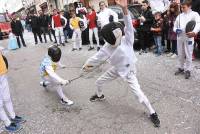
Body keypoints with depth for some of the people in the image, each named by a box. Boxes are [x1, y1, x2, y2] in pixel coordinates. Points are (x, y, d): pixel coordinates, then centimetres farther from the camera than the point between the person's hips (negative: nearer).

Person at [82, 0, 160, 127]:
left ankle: (153, 113, 11)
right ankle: (100, 95, 52)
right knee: (99, 82, 16)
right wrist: (88, 64, 8)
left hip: (129, 71, -5)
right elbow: (98, 57, -2)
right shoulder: (108, 47, -16)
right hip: (117, 69, 5)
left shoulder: (127, 40, -26)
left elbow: (129, 26, -43)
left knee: (139, 94, -12)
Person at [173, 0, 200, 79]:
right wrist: (176, 30, -8)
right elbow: (175, 26, 17)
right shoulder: (179, 16, 13)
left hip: (188, 38, -5)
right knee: (180, 55, 14)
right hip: (180, 38, 5)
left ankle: (188, 70, 15)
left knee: (188, 55, 2)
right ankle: (181, 68, 29)